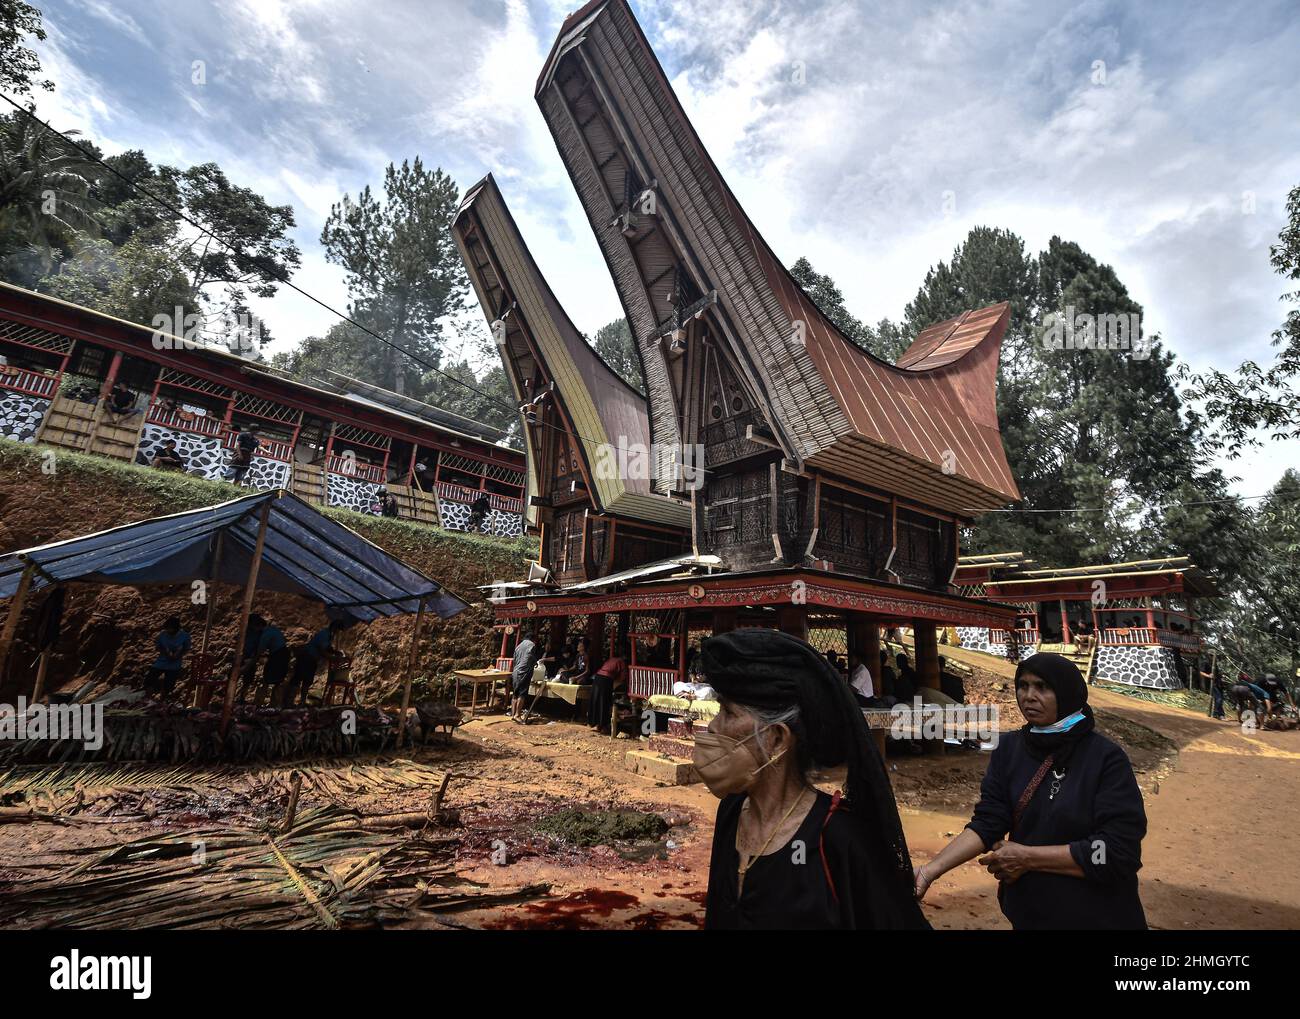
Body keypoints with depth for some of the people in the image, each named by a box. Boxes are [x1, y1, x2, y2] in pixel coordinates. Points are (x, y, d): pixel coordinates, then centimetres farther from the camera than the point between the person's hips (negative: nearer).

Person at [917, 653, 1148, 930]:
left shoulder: (1107, 759, -16)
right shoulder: (1009, 748, -5)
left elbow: (1119, 850, -21)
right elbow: (987, 823, -10)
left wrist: (1028, 857, -18)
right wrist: (930, 870, -22)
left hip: (1095, 916, -3)